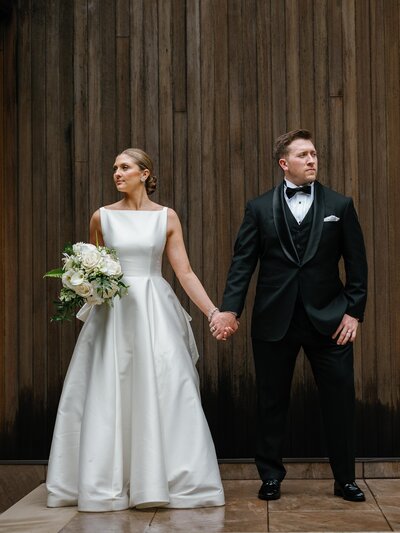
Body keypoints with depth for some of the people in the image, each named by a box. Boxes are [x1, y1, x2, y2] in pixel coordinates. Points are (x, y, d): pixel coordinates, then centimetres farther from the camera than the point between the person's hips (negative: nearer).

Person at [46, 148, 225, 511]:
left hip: (155, 311, -1)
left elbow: (185, 272, 1)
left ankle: (174, 480, 7)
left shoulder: (167, 217, 4)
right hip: (113, 311, 1)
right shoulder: (102, 217, 6)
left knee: (164, 393, -4)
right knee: (108, 397, 2)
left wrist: (214, 311, -8)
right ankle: (107, 484, 14)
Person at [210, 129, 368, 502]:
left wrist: (354, 311, -3)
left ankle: (345, 480, 17)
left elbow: (356, 264, 5)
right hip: (274, 321, 0)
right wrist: (230, 309, -13)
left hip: (327, 319, 0)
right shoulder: (259, 208, 3)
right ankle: (271, 477, 23)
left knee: (340, 401, 3)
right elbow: (242, 263, -2)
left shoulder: (340, 205, 5)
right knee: (271, 403, 9)